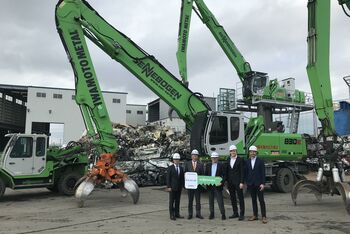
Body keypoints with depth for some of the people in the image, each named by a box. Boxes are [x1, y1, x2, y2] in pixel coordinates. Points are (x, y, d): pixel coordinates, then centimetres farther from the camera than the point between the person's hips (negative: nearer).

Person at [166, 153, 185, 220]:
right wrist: (168, 187, -13)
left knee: (177, 201, 9)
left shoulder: (181, 168, 10)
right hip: (172, 187, -5)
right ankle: (172, 215, 3)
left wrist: (182, 186, 5)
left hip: (179, 187, 5)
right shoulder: (170, 168, -4)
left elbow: (182, 178, 12)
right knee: (171, 201, -1)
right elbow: (168, 178, -7)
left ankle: (177, 214, 16)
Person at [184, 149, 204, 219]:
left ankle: (198, 214, 13)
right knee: (190, 200, 6)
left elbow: (202, 174, 4)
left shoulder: (200, 164, 6)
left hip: (198, 184, 0)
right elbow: (185, 173, 5)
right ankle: (190, 214, 12)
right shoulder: (187, 164, 5)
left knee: (198, 200, 5)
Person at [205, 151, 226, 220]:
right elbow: (206, 175, 13)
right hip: (210, 185, 4)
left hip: (217, 185, -3)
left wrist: (221, 182, -17)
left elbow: (223, 176, -2)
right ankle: (211, 214, 18)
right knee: (211, 200, 9)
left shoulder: (221, 166, 1)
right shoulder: (208, 165, 11)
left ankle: (223, 214, 4)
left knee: (220, 200, -3)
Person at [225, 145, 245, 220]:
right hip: (230, 182, 5)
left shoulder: (240, 160, -4)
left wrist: (242, 182, -13)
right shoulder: (228, 160, 10)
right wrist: (226, 181, 7)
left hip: (238, 181, -5)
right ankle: (235, 213, 20)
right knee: (232, 198, 11)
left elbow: (242, 172, -8)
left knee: (240, 198, -1)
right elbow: (226, 171, 12)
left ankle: (241, 214, 4)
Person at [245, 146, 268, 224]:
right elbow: (246, 173, 10)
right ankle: (255, 215, 18)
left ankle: (264, 217, 2)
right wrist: (247, 182, 4)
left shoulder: (260, 161, -2)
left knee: (261, 200, -2)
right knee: (253, 200, 10)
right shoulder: (247, 162, 8)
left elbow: (263, 173, -5)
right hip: (251, 184, 4)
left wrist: (263, 183, -11)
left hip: (258, 184, -3)